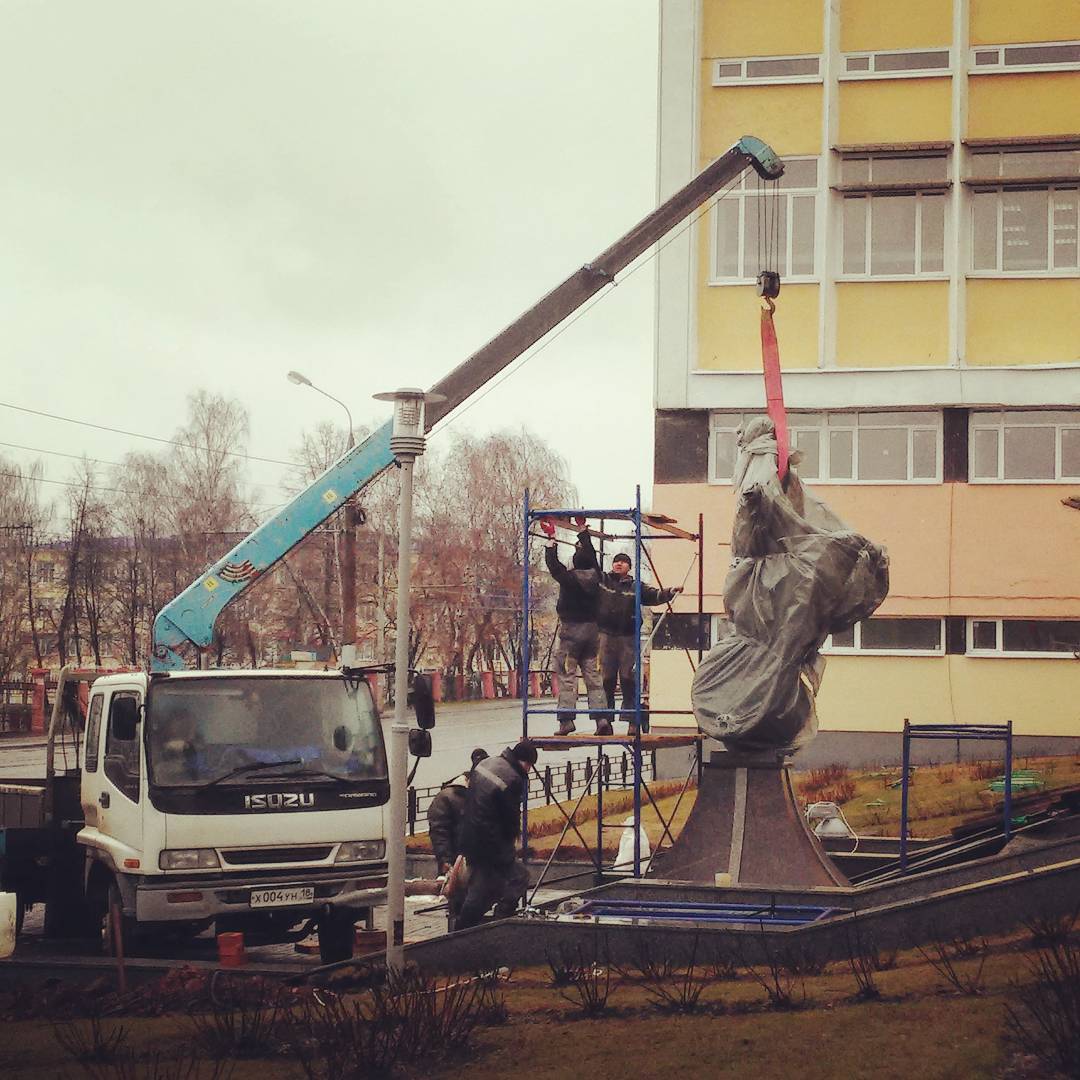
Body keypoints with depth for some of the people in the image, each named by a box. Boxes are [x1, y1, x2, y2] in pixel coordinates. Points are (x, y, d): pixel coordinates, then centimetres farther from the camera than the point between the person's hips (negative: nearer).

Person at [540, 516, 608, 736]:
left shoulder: (569, 578, -14)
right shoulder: (595, 576, 0)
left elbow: (553, 565, -5)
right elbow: (591, 555, 14)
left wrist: (551, 538, 3)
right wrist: (583, 530, 26)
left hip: (571, 629, -5)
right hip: (592, 629, 5)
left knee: (566, 676, -2)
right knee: (593, 675, 6)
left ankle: (566, 720, -8)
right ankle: (601, 717, -2)